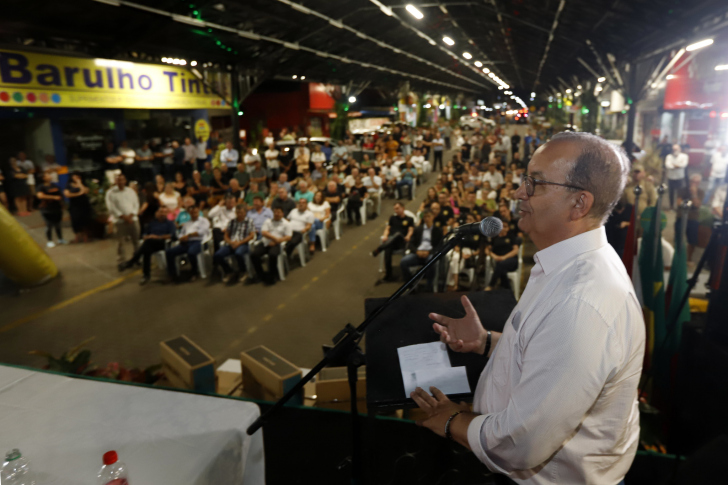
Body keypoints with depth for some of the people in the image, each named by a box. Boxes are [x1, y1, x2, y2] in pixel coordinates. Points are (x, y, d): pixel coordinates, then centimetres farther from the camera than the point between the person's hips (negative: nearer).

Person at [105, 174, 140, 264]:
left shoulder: (131, 191, 10)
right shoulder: (110, 192, 0)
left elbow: (136, 204, 5)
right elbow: (111, 207, -7)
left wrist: (131, 215, -10)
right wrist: (123, 216, -13)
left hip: (132, 219, 3)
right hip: (119, 220, -3)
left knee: (136, 240, 7)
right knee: (120, 242, -2)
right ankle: (121, 261, 7)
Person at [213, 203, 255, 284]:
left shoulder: (249, 222, 8)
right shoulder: (231, 222, 19)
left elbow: (252, 236, -1)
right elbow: (226, 235, 17)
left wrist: (239, 242, -12)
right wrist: (231, 242, -5)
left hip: (243, 244, -4)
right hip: (230, 244, 4)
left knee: (238, 253, -39)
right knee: (217, 255, -22)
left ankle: (242, 272, -9)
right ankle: (230, 272, 2)